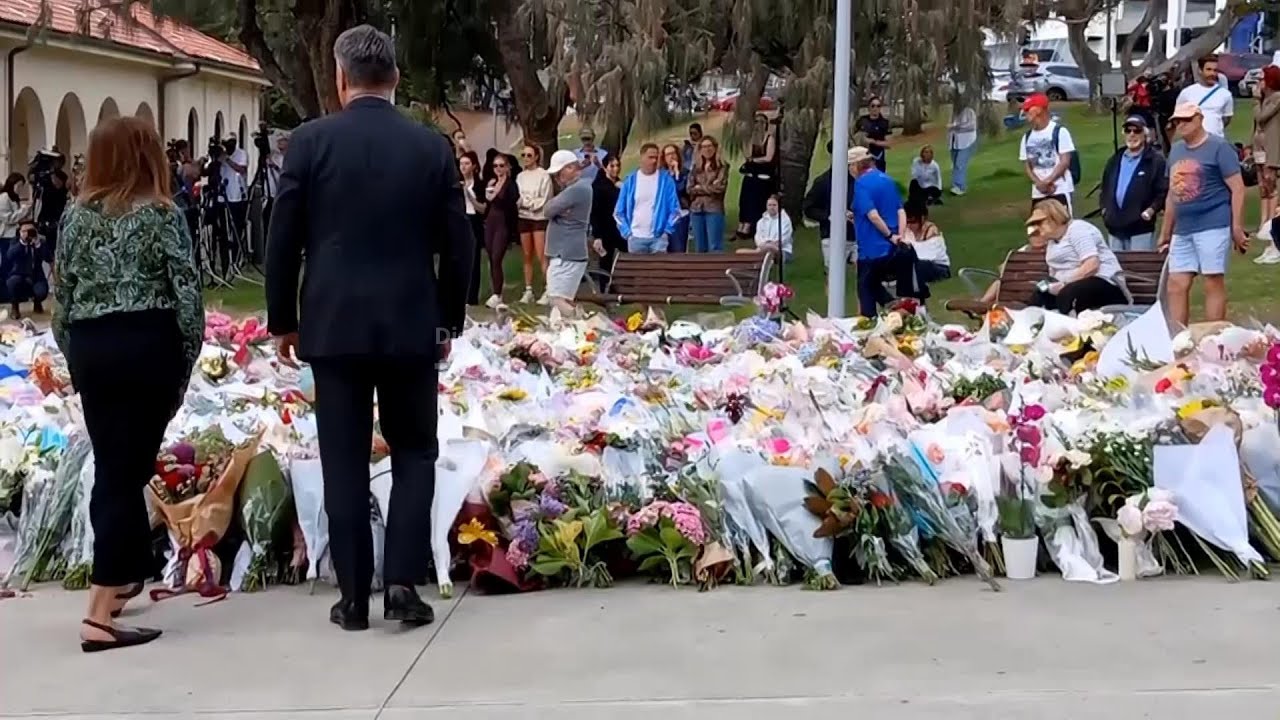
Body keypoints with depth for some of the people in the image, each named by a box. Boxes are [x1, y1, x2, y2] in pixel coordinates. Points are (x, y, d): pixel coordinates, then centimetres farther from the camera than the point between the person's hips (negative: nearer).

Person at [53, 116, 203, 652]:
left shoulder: (75, 215, 8)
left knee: (110, 469, 18)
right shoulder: (161, 213, -5)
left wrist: (74, 357, 17)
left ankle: (121, 576, 32)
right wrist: (187, 360, 1)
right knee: (127, 472, -4)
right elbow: (187, 294, -9)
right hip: (147, 346, -4)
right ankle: (99, 614, -8)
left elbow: (61, 297, 9)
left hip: (89, 348, 4)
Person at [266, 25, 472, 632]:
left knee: (344, 461, 5)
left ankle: (354, 597, 8)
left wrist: (282, 320, 10)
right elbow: (457, 244, 3)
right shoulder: (433, 147, 0)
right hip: (412, 326, 1)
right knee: (414, 454, 12)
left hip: (334, 326, 0)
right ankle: (402, 582, 1)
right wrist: (450, 320, 15)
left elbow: (283, 241, -1)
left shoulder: (310, 141, -3)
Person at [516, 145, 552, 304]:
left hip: (540, 218, -5)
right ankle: (528, 291, 11)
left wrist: (525, 201, -8)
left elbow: (544, 200, -10)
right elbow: (517, 198, 5)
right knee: (527, 256, 7)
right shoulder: (520, 176, 9)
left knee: (541, 257, -9)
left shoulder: (543, 175, -6)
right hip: (524, 218, 5)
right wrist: (520, 202, -15)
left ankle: (547, 291, -6)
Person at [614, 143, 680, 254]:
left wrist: (667, 231, -6)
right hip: (636, 237, 1)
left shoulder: (666, 180, 2)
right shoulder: (630, 181, 5)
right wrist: (626, 231, -2)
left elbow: (675, 209, 2)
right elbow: (619, 211, 8)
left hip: (659, 237, -1)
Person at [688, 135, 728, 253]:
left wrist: (700, 188, -1)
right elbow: (690, 189, 4)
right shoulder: (695, 167, 11)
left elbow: (719, 187, -11)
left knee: (715, 247, -6)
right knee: (700, 247, 9)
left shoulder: (722, 166, 0)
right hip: (696, 209, 5)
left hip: (714, 209, -5)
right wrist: (709, 188, -6)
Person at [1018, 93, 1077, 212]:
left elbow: (1065, 162, -9)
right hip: (1038, 192, 6)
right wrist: (1039, 183, -8)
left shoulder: (1060, 132, -5)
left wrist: (1047, 182, -15)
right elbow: (1027, 165, 10)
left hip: (1060, 190, -6)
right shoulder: (1027, 137, 12)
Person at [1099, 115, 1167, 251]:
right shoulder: (1115, 160, 18)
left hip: (1141, 228, -6)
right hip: (1115, 227, 6)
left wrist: (1152, 209, -20)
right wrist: (1104, 207, 10)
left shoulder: (1156, 160, -4)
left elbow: (1164, 191, -9)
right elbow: (1105, 187, 25)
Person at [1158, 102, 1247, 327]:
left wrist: (1237, 228, -13)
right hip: (1182, 230, 7)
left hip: (1213, 227, -7)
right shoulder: (1176, 150, 15)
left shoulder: (1219, 147, -5)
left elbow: (1237, 189, -8)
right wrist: (1165, 232, 21)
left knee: (1213, 283, -3)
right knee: (1176, 285, 3)